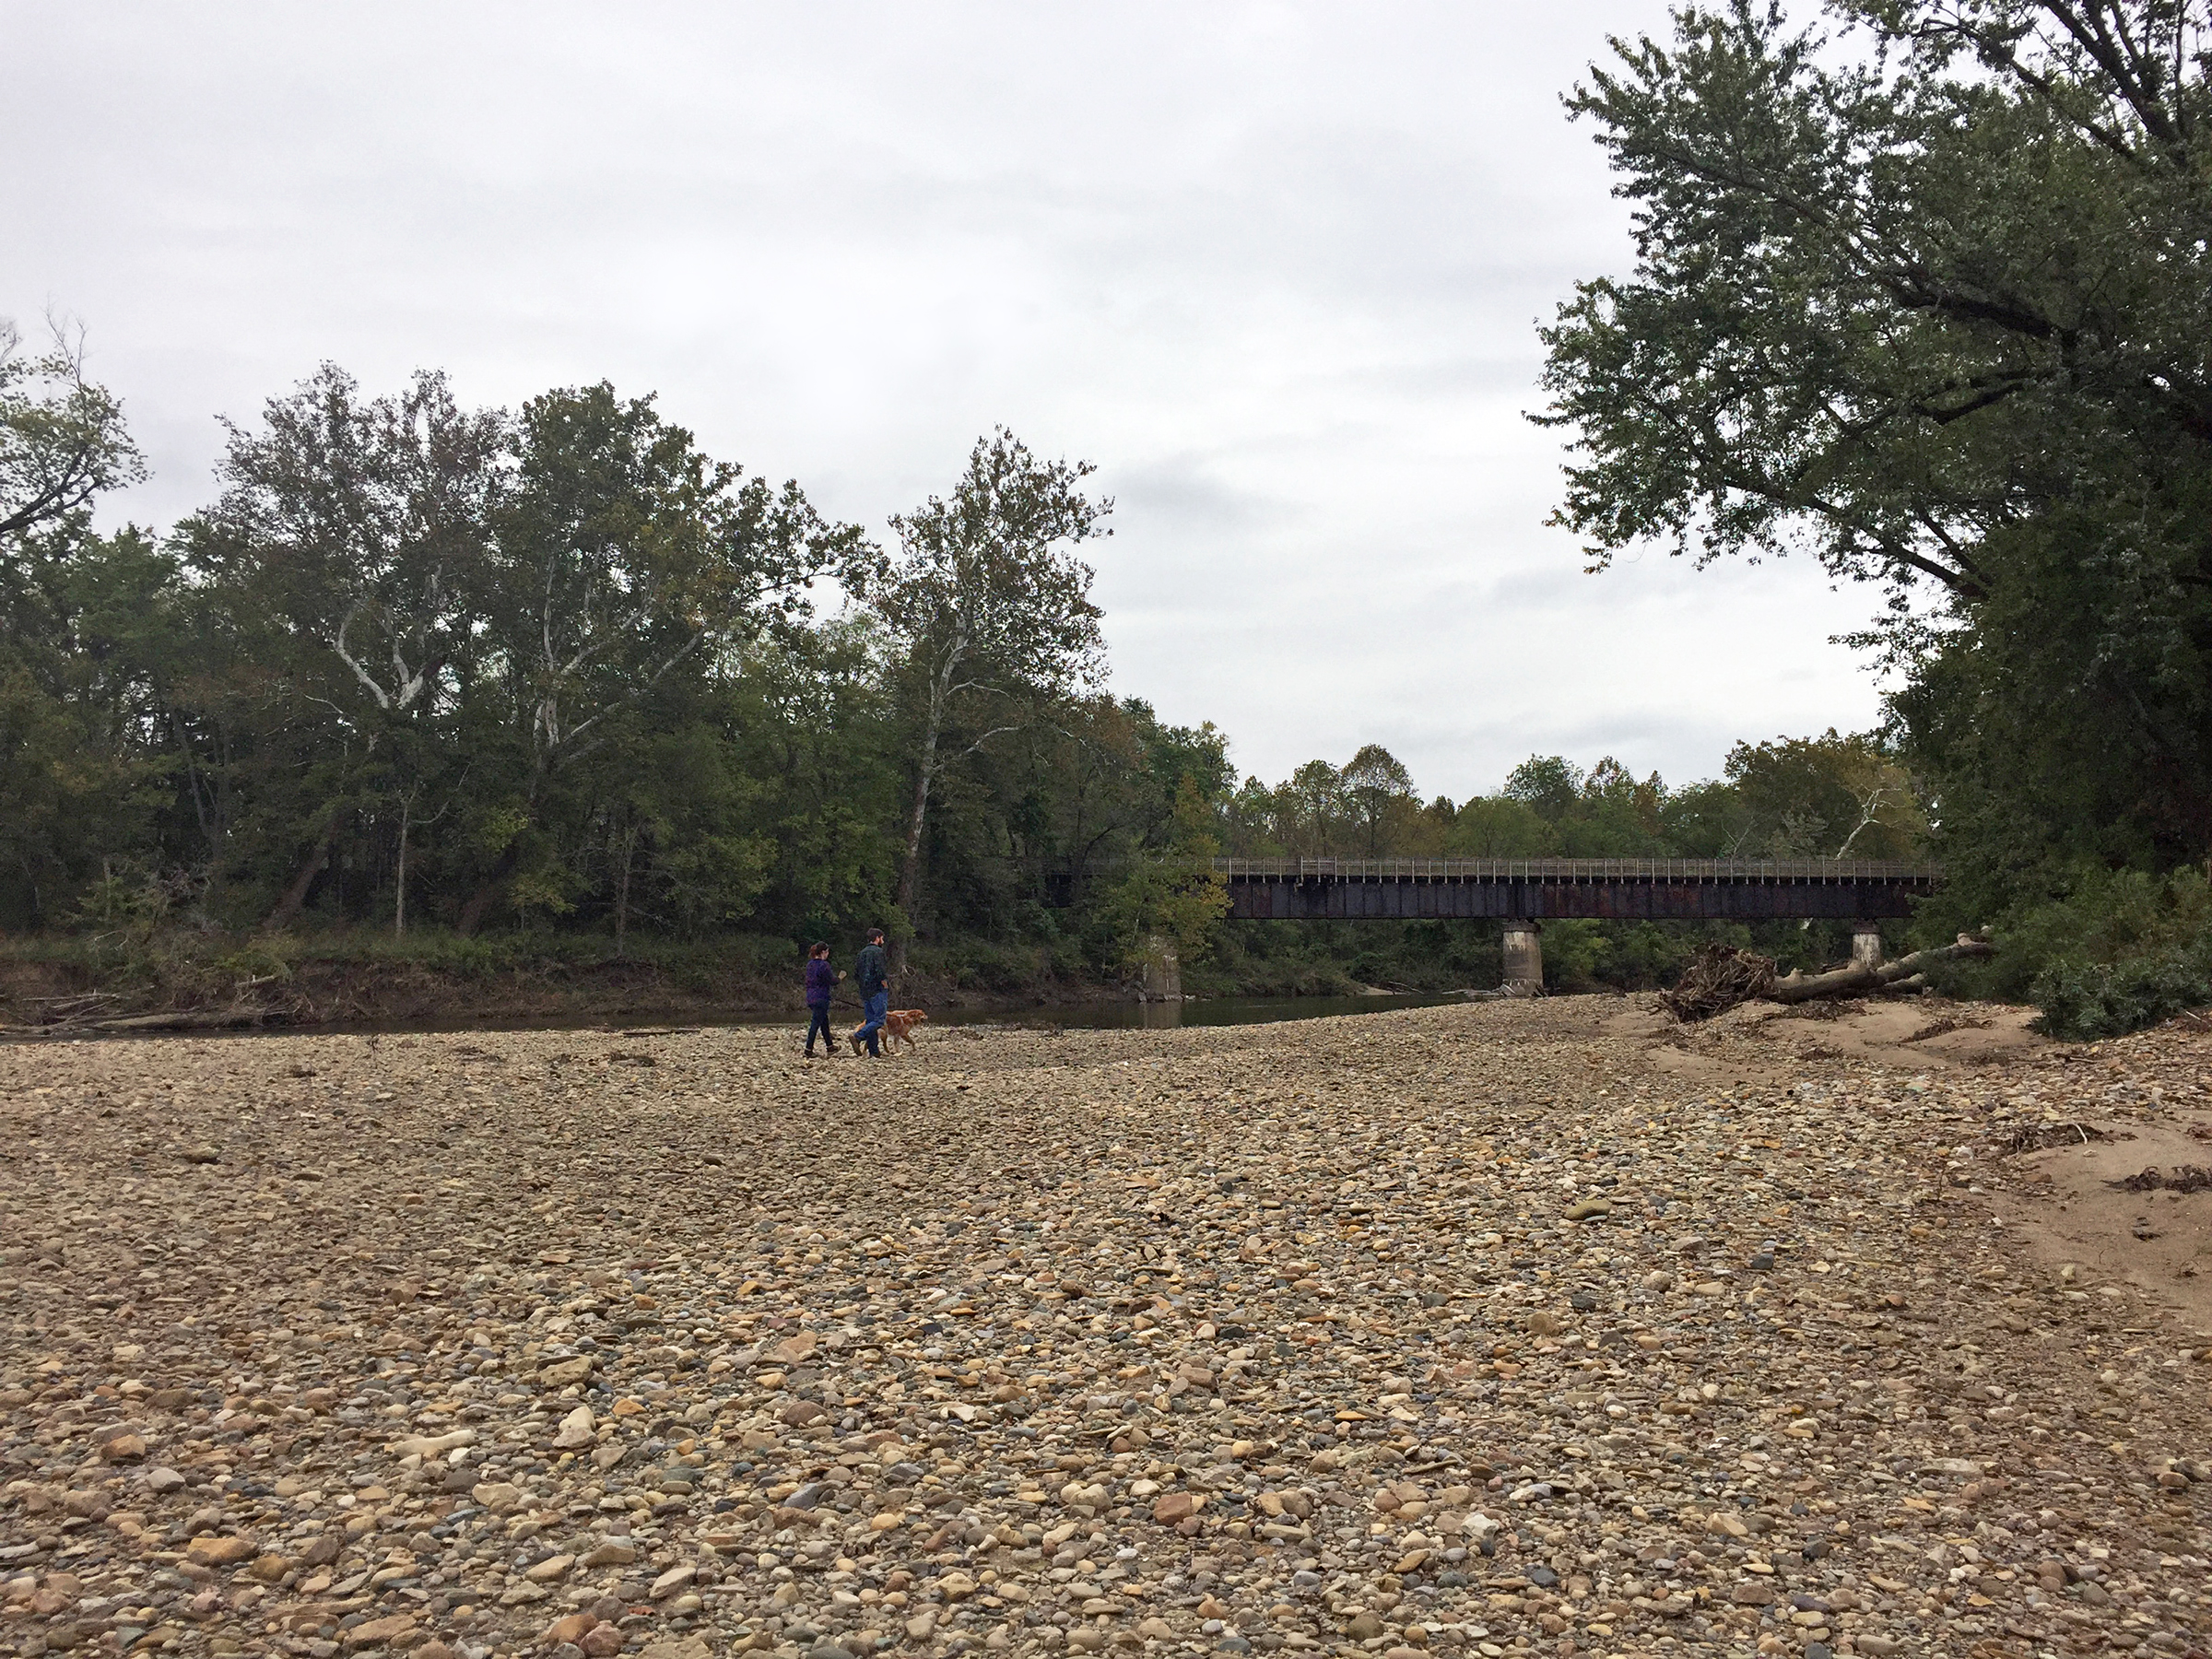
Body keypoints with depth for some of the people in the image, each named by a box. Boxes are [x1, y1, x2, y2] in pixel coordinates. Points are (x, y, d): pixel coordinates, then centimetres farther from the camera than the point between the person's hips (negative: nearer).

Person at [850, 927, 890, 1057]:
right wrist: (885, 985, -8)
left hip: (865, 992, 8)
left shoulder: (862, 953, 15)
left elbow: (855, 974, 16)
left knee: (870, 1020, 10)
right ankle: (857, 1036, -22)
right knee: (879, 1020, -7)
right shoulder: (877, 952, -10)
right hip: (877, 991, -8)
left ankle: (873, 1050, 8)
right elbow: (881, 972, -21)